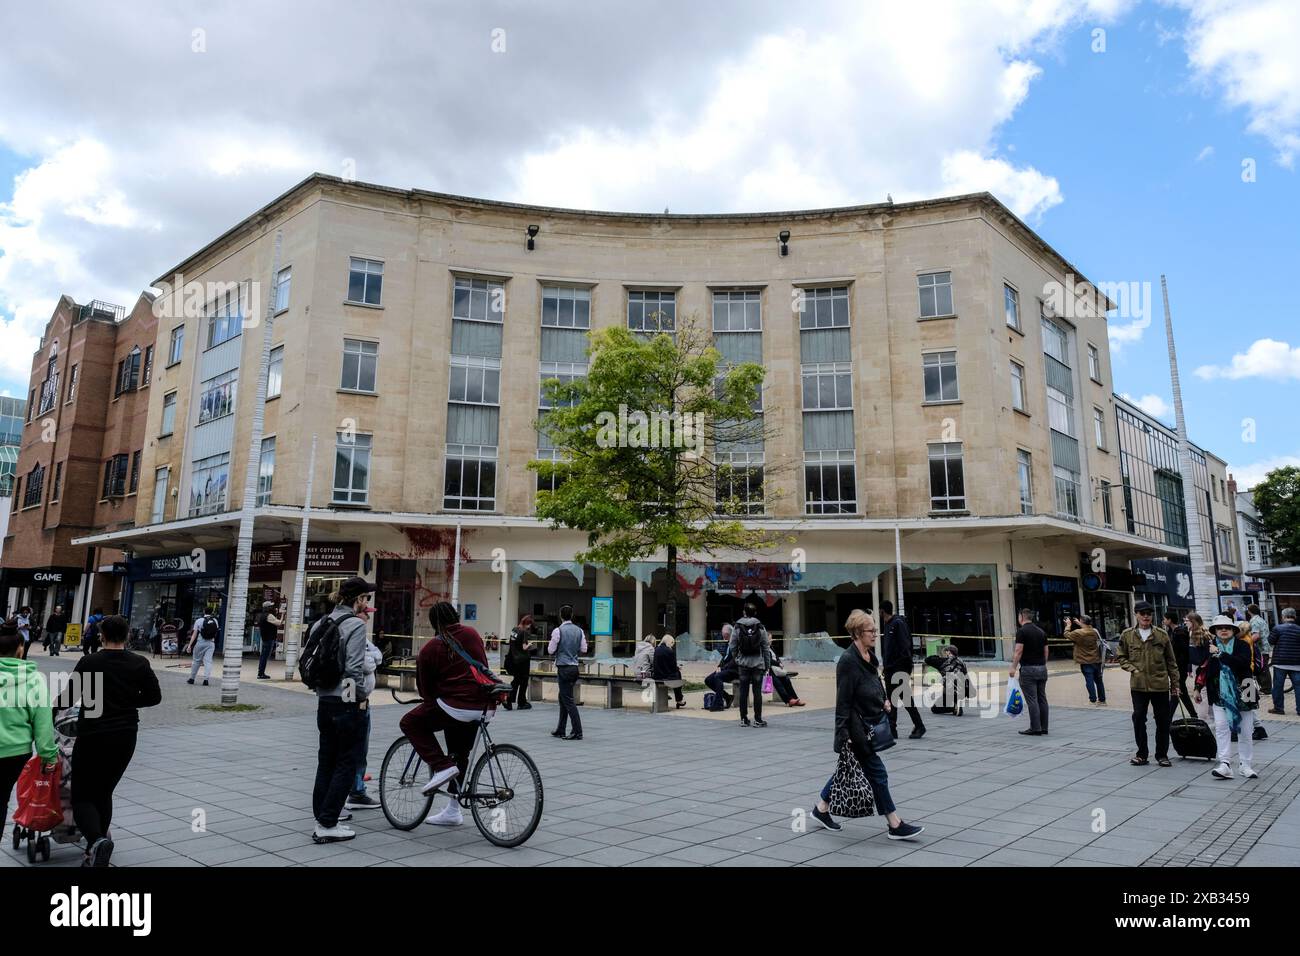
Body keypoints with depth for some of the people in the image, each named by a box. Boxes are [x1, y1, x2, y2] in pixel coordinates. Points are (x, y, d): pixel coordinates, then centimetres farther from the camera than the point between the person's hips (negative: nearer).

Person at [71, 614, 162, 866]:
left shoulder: (89, 662, -7)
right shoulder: (140, 664, 0)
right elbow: (154, 697, 1)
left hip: (92, 736, -3)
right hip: (125, 737, 3)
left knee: (82, 796, 4)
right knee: (104, 793, 19)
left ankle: (96, 840, -21)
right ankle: (94, 854, 19)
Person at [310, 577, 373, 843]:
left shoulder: (321, 623, 11)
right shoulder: (355, 625, -14)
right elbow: (354, 667, -20)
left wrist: (321, 689, 18)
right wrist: (362, 697, -9)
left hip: (324, 701, 8)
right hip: (347, 703, -8)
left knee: (326, 760, 17)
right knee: (346, 764, 0)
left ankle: (323, 814, 26)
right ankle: (327, 825, 0)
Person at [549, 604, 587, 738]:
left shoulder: (558, 631, -12)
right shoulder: (579, 630, 5)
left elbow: (551, 650, -9)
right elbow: (584, 649, 9)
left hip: (563, 668, -7)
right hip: (574, 667, 7)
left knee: (568, 700, -3)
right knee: (563, 698, 18)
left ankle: (577, 732, -5)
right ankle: (560, 730, 25)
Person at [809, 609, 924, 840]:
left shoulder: (870, 654, 6)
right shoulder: (848, 660, -20)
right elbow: (843, 701, -20)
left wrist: (884, 700, 9)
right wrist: (842, 733, -20)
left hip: (869, 723, 9)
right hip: (856, 726, -9)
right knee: (876, 773, 0)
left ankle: (821, 809, 31)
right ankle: (895, 825, 10)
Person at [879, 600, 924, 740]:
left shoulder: (898, 623, -12)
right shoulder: (888, 625, 16)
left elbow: (906, 645, -18)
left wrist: (907, 668, -21)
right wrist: (886, 666, 16)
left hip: (900, 669, -9)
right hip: (889, 669, 9)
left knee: (905, 698, -3)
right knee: (891, 699, 9)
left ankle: (919, 727, 9)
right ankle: (892, 730, 13)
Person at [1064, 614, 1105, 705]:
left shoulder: (1078, 633, -18)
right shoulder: (1094, 631, 0)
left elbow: (1067, 634, -3)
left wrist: (1068, 625, 11)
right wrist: (1079, 624, 25)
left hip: (1086, 662, -6)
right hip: (1096, 660, 6)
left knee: (1089, 681, -1)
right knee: (1099, 680, 13)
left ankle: (1093, 699, 1)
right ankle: (1102, 700, 20)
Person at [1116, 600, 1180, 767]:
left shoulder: (1162, 634, 1)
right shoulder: (1127, 635, 2)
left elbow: (1171, 661, 6)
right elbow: (1121, 657, 11)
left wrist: (1175, 684, 6)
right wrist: (1132, 669, -5)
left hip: (1160, 684, 0)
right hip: (1138, 684, 0)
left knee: (1163, 720, 6)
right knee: (1138, 719, 2)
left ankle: (1162, 755, 21)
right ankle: (1141, 755, 14)